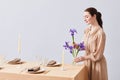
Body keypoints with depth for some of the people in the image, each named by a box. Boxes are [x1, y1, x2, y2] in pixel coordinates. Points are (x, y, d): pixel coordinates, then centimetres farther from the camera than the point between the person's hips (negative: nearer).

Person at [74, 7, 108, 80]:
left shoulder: (100, 33, -21)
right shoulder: (87, 30, 1)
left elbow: (98, 55, -18)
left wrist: (83, 58, -19)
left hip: (97, 63, -6)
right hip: (87, 62, 6)